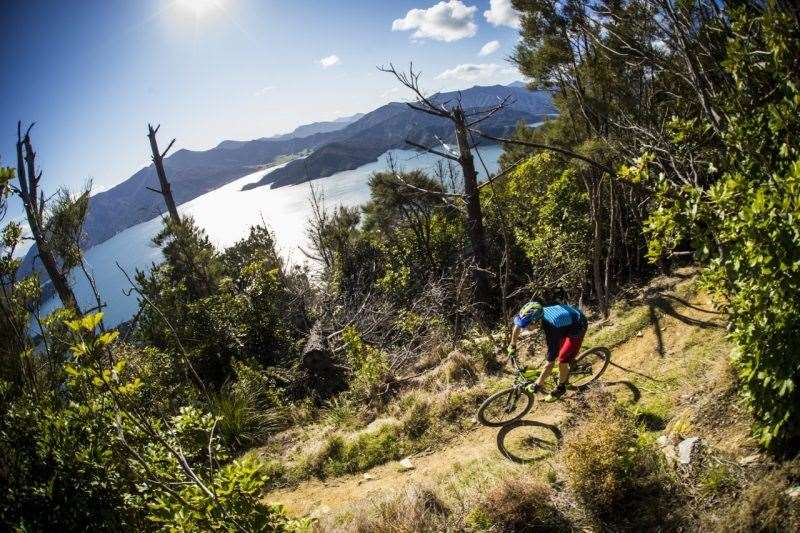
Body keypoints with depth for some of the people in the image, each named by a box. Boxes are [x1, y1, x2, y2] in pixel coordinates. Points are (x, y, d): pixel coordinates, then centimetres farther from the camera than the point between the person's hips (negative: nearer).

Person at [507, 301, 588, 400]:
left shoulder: (552, 329, -41)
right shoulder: (537, 313, -24)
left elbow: (550, 363, -36)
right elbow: (517, 326, 0)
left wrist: (537, 385, -29)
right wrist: (512, 345, 11)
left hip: (578, 327, -7)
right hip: (569, 315, 7)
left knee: (562, 361, -4)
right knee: (556, 352, 16)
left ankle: (561, 388, 21)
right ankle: (565, 374, 41)